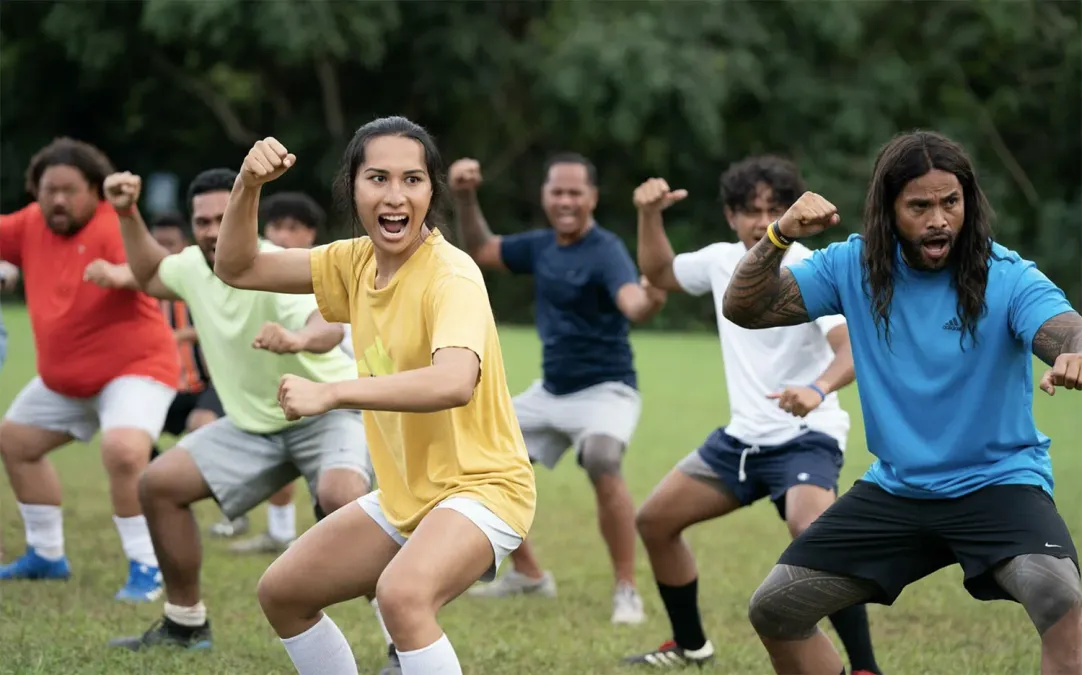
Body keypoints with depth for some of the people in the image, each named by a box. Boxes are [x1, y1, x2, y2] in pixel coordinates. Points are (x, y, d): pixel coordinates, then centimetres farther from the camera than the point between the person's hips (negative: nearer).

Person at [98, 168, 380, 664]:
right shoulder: (195, 265, -5)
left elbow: (330, 324, -51)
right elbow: (150, 276, 21)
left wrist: (299, 338, -74)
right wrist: (128, 216, 8)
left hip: (328, 410, -8)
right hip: (255, 423, 8)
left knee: (340, 497, -37)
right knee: (159, 484, 1)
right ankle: (185, 624, 17)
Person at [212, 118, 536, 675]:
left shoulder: (451, 275, -22)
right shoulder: (357, 262, 1)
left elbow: (455, 382, -41)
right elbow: (237, 269, 7)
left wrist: (329, 393, -43)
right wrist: (248, 186, -10)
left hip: (481, 488, -9)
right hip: (404, 496, 9)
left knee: (402, 593, -35)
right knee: (280, 592, 13)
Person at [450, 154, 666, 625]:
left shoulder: (605, 251, -19)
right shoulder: (541, 246, 2)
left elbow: (633, 303, -39)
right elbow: (480, 251, 18)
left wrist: (650, 299, -63)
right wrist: (465, 199, 3)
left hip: (604, 390, -8)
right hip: (549, 391, 8)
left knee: (602, 463, -35)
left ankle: (627, 591, -24)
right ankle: (527, 574, 26)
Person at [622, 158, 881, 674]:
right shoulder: (722, 261, 2)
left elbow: (852, 349, -31)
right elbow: (658, 273, 22)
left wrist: (818, 389, -52)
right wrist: (649, 215, 4)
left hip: (804, 439, -8)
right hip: (741, 437, 8)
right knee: (654, 520, 10)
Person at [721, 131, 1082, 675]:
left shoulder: (1007, 278, -16)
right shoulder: (853, 267, -5)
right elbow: (744, 309, -5)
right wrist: (780, 236, -25)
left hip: (997, 483, -4)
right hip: (894, 488, 5)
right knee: (774, 609, 2)